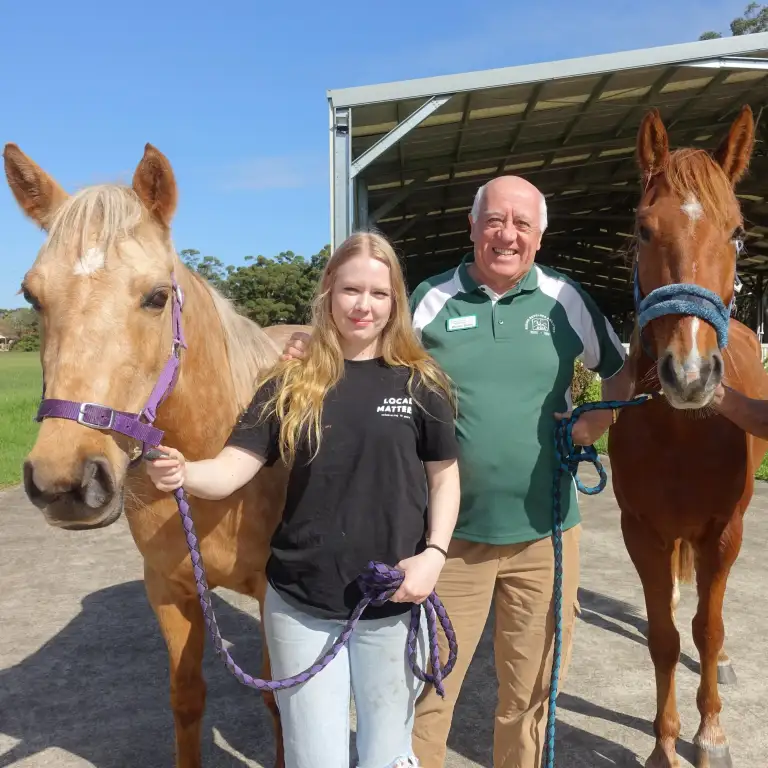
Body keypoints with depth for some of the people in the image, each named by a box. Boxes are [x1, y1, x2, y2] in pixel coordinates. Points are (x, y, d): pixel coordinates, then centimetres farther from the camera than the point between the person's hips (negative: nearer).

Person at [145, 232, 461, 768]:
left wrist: (434, 554, -11)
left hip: (392, 604, 0)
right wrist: (183, 473, -30)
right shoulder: (291, 384, -3)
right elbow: (231, 470, -9)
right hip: (300, 605, 1)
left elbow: (444, 476, 3)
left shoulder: (422, 384, -4)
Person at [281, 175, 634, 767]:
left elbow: (621, 369, 13)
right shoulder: (432, 300, -3)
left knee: (530, 691, 18)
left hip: (544, 533, 1)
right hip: (452, 534, -1)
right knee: (426, 688, 9)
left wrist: (600, 420, -5)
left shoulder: (565, 299, 0)